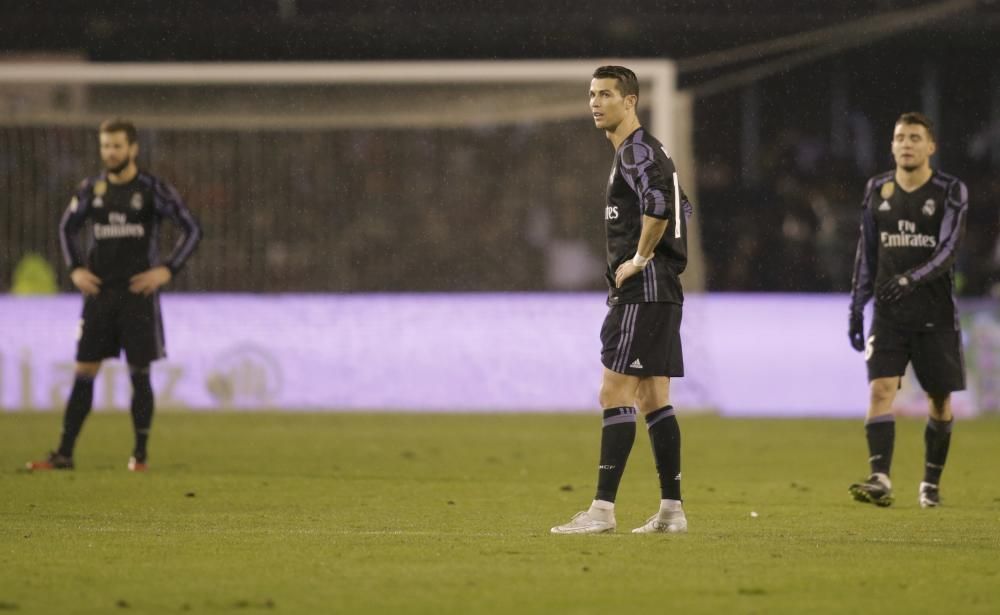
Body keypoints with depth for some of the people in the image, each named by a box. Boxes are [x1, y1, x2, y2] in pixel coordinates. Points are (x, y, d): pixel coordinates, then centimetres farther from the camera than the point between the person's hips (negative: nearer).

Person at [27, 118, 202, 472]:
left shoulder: (153, 190, -5)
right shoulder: (90, 190, 5)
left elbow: (192, 230, -1)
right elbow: (67, 228, 21)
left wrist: (167, 270, -9)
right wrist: (75, 269, 7)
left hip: (138, 292, -3)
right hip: (99, 291, 3)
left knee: (139, 373, -1)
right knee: (84, 372, 1)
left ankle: (140, 455, 8)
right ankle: (64, 454, 3)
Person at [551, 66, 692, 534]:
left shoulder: (636, 151, -13)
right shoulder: (642, 151, 20)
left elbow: (659, 203, -31)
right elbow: (680, 209, 31)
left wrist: (640, 259, -20)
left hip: (642, 290, -11)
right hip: (659, 293, 11)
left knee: (615, 394, -12)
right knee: (653, 399, 11)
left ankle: (602, 509, -15)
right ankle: (671, 510, 11)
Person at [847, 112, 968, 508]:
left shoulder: (951, 192, -3)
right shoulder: (877, 190, 7)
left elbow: (947, 250, -13)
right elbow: (867, 252, 13)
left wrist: (912, 278, -29)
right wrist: (856, 306, 9)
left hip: (935, 314, -2)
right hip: (889, 312, 2)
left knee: (939, 399, 5)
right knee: (880, 390, -15)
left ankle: (931, 482, 20)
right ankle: (880, 480, -24)